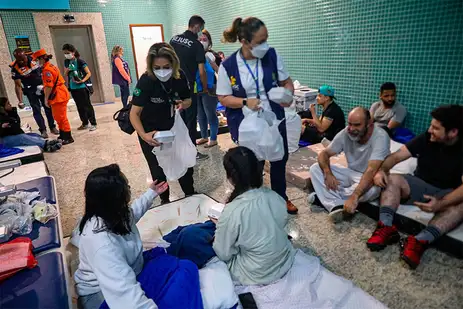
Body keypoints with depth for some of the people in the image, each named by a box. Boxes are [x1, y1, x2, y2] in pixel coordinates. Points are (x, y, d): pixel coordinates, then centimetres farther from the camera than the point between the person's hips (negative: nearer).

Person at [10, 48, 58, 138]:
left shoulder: (33, 59, -12)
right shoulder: (15, 68, -17)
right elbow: (18, 86, -15)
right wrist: (20, 101, -19)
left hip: (43, 87, 2)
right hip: (31, 91, -2)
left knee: (48, 107, 6)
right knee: (36, 110, -3)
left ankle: (52, 127, 16)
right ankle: (43, 130, 2)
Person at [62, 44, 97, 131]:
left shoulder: (80, 61, -11)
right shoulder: (66, 62, 8)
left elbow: (89, 73, -12)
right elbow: (65, 74, 15)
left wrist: (83, 80, -25)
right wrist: (67, 70, -6)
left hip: (82, 86, -6)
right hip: (73, 87, 6)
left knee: (87, 105, -2)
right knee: (79, 106, 12)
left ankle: (93, 124, 5)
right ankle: (85, 123, 22)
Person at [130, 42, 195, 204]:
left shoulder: (180, 76, -16)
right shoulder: (146, 81, -27)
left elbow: (188, 100, 0)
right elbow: (134, 113, -26)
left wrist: (182, 104, -23)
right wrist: (143, 135, -43)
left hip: (173, 129, 3)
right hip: (151, 132, -3)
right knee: (158, 170, 4)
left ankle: (191, 196, 33)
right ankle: (165, 201, 30)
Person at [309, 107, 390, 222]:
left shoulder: (380, 137, -26)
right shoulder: (345, 133, -11)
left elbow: (371, 170, -37)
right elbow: (324, 153, -7)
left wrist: (354, 197, -49)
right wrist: (328, 173, -29)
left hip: (370, 178, -5)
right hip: (350, 173, 5)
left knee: (371, 190, -40)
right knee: (315, 168, -12)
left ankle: (326, 197, -17)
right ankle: (336, 205, -29)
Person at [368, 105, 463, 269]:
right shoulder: (426, 138, -7)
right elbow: (396, 157, -10)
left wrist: (441, 203, -41)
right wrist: (382, 170, -31)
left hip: (447, 193, -2)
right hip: (420, 185, 3)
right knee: (392, 179, -25)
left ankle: (420, 241, -46)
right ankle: (386, 227, -38)